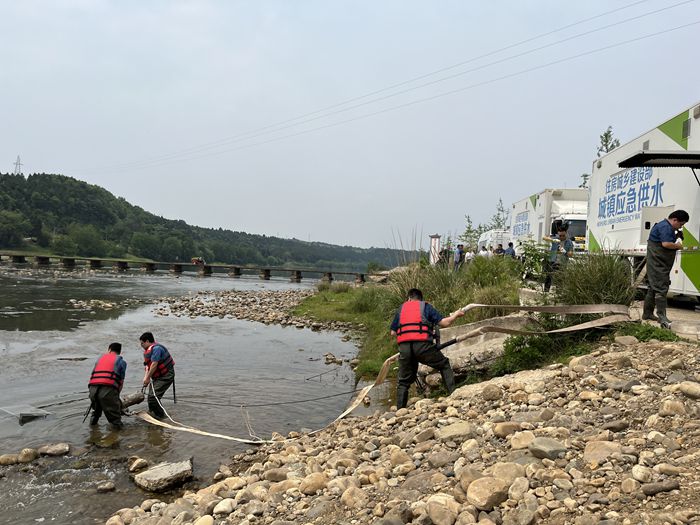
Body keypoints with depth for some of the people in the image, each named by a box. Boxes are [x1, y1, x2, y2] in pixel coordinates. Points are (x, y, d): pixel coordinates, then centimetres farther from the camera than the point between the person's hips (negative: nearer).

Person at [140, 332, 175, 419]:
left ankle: (159, 415, -2)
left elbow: (154, 364, -25)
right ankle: (152, 413, 30)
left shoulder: (156, 348, -20)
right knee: (151, 395, 16)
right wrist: (146, 377, -3)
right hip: (158, 376, 11)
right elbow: (148, 366, 11)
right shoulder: (148, 350, 14)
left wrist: (147, 378, -19)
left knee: (153, 396, -15)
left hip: (166, 376, -11)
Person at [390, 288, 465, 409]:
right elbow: (444, 323, 6)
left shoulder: (401, 309, 22)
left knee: (404, 381, 14)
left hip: (404, 348, 3)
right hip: (422, 345, -3)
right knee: (444, 365, 17)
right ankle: (453, 393, 8)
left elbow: (393, 332, 19)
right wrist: (456, 315, 24)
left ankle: (400, 409, 12)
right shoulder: (426, 306, 13)